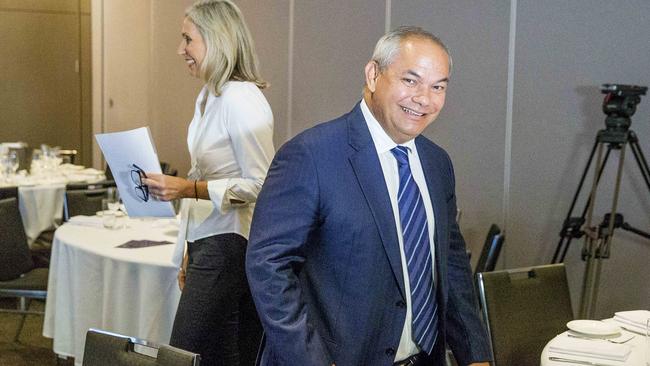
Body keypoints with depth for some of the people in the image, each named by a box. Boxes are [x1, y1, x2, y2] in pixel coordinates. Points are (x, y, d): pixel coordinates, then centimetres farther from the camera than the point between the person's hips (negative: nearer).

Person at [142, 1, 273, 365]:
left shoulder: (243, 100, -15)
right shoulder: (208, 97, 14)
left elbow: (261, 185, -18)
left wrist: (190, 189, -25)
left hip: (230, 249, -9)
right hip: (208, 246, 9)